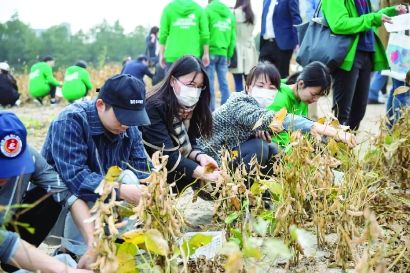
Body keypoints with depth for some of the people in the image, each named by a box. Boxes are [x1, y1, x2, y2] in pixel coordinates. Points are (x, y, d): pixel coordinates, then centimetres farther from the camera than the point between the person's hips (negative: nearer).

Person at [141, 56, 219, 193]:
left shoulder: (190, 107, 0)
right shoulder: (154, 108, -23)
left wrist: (200, 156, -20)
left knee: (221, 176, -12)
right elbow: (167, 155, -29)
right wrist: (203, 173, -36)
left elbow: (189, 144, 2)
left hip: (179, 170, 7)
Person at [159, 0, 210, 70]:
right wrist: (206, 54, 10)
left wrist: (161, 54, 6)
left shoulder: (168, 8, 3)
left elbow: (163, 33, 1)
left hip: (172, 55, 0)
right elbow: (204, 34, 3)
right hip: (193, 55, 1)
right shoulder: (198, 8, 5)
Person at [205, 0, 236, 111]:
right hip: (223, 53, 4)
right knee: (224, 82, 7)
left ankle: (210, 110, 0)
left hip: (210, 52, -4)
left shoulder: (207, 11, -3)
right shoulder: (230, 13, 11)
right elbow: (233, 37, 9)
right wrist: (229, 55, 13)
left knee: (209, 82, 0)